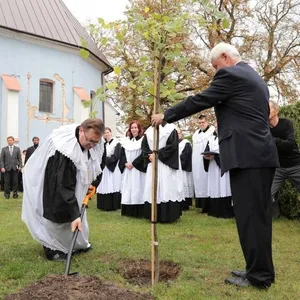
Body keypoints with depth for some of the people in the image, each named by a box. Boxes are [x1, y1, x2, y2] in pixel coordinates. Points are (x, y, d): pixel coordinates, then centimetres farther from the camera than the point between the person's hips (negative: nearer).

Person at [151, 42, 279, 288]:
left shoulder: (230, 75, -6)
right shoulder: (255, 77, 23)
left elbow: (198, 101, -7)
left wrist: (165, 116, 5)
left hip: (247, 155, -10)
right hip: (262, 153, 10)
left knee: (249, 214, -4)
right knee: (259, 213, 13)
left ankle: (258, 275, 5)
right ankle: (261, 269, 22)